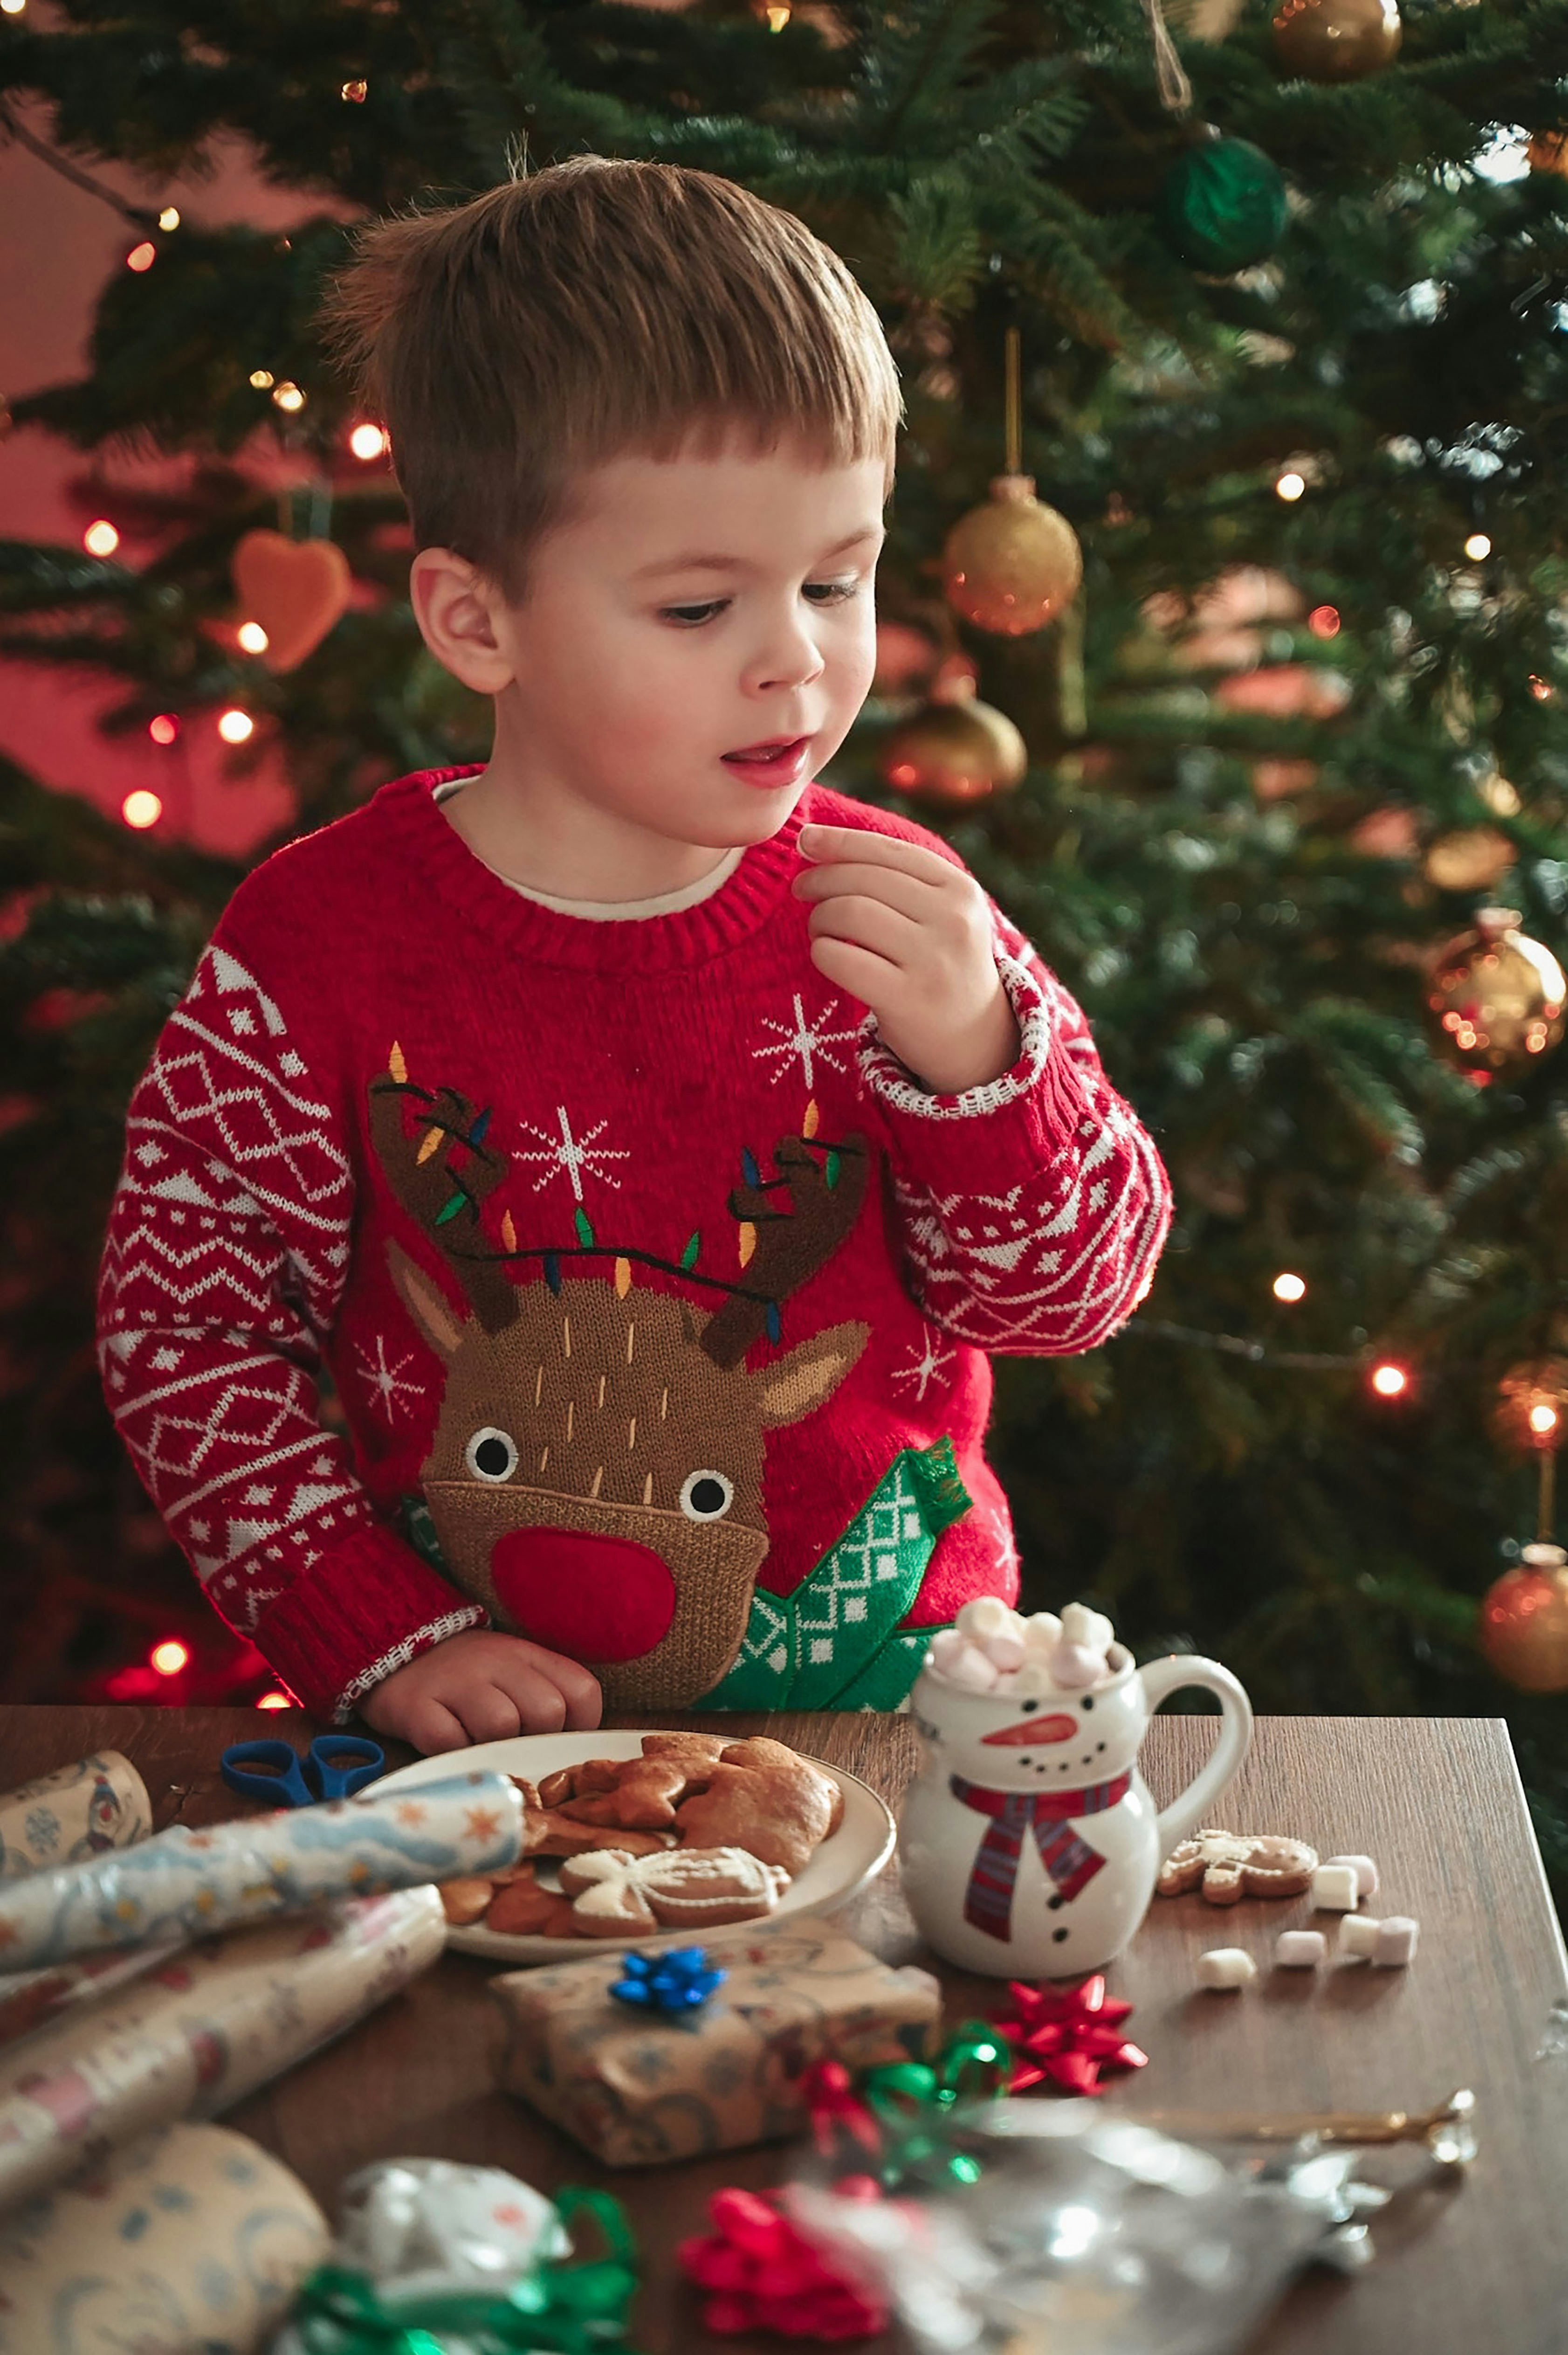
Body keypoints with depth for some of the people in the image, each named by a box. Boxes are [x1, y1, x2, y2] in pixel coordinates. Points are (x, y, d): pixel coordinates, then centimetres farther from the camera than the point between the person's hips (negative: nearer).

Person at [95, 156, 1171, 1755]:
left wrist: (977, 1059, -19)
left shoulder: (896, 917, -4)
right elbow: (184, 1317, -2)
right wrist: (384, 1640, -8)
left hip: (881, 1677, 2)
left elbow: (1078, 1290, 0)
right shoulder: (319, 948, -9)